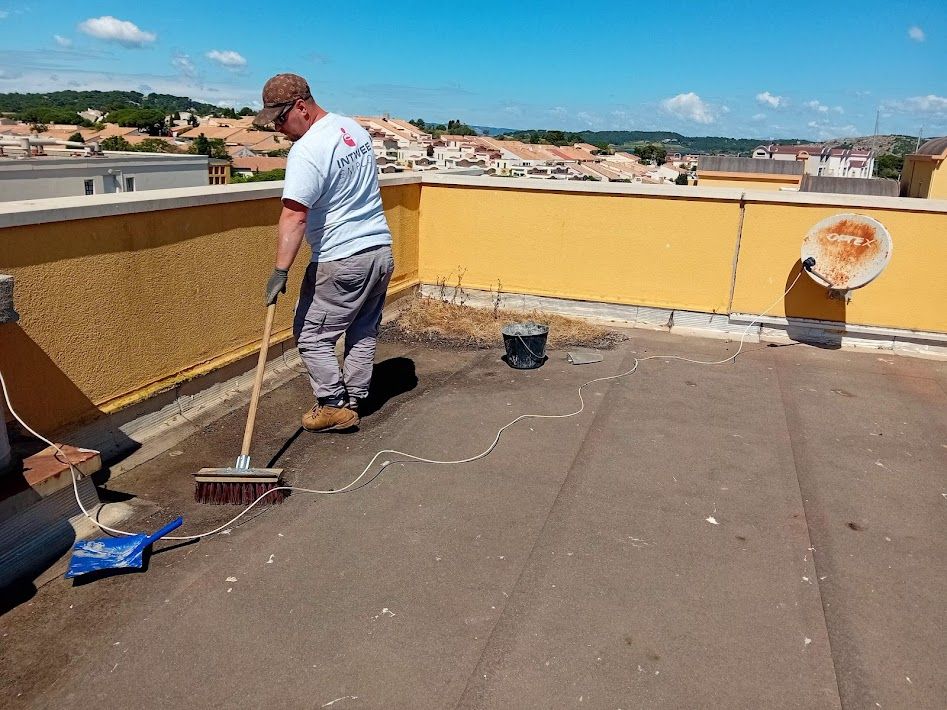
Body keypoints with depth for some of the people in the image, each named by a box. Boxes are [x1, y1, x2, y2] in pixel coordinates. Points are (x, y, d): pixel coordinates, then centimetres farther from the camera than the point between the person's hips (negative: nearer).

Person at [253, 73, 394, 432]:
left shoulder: (306, 151, -18)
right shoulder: (355, 128, 10)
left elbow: (294, 216, -26)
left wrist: (280, 271, -28)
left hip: (340, 261, -9)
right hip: (381, 250, 9)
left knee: (311, 336, 4)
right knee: (363, 331, 16)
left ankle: (335, 407, 8)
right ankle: (353, 401, 26)